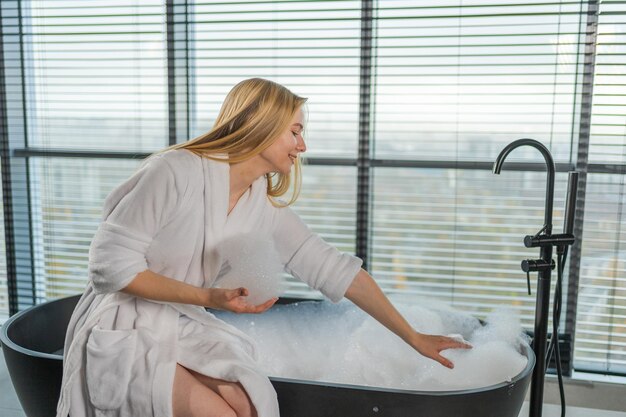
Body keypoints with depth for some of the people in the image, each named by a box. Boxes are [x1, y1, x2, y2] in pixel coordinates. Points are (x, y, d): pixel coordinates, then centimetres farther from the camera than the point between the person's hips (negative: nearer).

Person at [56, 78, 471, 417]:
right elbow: (110, 262, -17)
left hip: (185, 328, 5)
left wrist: (413, 337, 7)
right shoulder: (176, 171, -18)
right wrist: (207, 296, -24)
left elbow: (336, 269, 3)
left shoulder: (266, 208, 0)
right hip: (124, 329, -5)